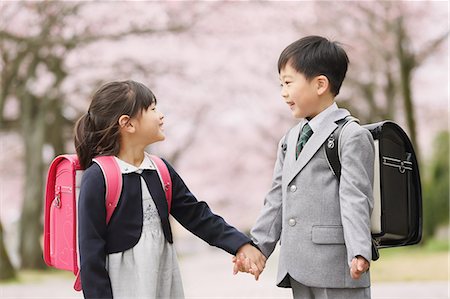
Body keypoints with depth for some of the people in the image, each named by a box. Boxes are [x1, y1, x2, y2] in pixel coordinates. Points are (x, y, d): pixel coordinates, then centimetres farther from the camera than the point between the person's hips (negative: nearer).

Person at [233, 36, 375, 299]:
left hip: (336, 267, -8)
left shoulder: (352, 136, -5)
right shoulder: (290, 139, 19)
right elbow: (278, 199, 20)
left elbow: (355, 199, -14)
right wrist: (256, 247, 14)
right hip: (298, 267, 8)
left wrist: (359, 253, -25)